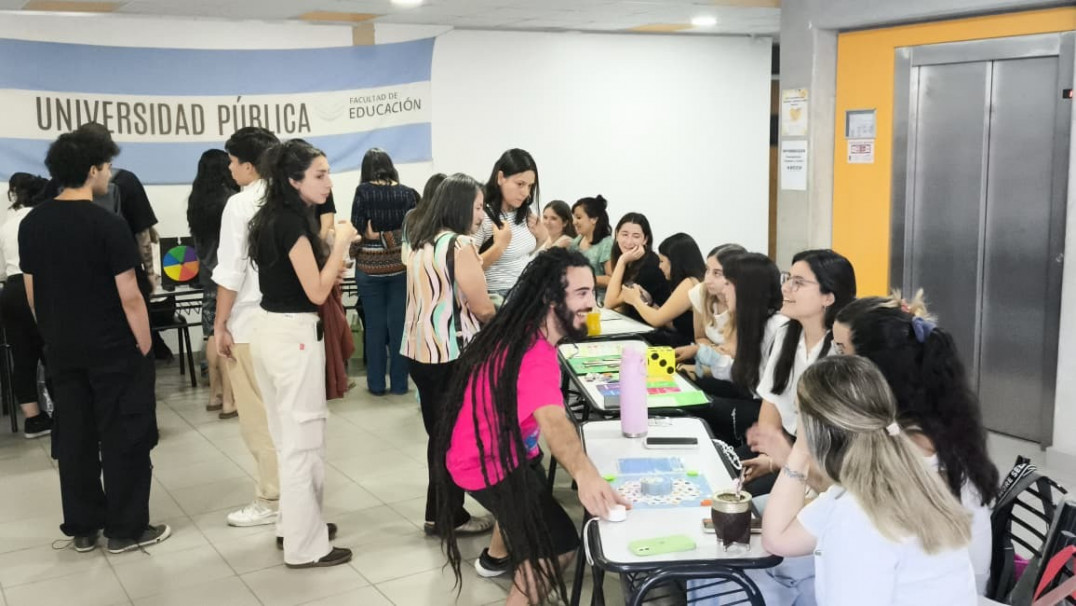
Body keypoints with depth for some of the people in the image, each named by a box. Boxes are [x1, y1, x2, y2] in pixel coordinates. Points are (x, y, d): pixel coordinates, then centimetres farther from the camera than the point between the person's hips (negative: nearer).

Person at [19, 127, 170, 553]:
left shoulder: (31, 223, 3)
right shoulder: (107, 224, -17)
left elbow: (31, 292, 9)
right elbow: (129, 296, -17)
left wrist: (53, 334, 19)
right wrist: (145, 344, -7)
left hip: (61, 350, 6)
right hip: (113, 348, -6)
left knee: (73, 437, 13)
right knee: (124, 437, 4)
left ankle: (82, 528, 21)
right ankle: (126, 529, 10)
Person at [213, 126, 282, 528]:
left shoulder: (240, 205, -12)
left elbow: (231, 272, -14)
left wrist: (220, 324, -7)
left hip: (251, 323, -6)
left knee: (258, 416, 3)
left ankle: (272, 500, 10)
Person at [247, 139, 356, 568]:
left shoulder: (271, 217, 10)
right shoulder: (293, 222, -18)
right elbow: (317, 291, -18)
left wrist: (332, 246, 8)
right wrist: (340, 244, -10)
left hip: (269, 328, 10)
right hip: (294, 335, -10)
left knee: (286, 435, 20)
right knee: (302, 440, -1)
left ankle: (293, 522, 34)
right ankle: (305, 546, 8)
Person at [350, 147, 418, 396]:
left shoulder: (363, 191, -6)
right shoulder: (407, 193, -1)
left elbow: (357, 228, -9)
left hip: (370, 267, -1)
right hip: (401, 265, 2)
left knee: (375, 326, 6)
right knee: (399, 324, 7)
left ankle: (377, 383, 12)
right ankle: (399, 382, 12)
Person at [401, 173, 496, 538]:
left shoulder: (421, 243, 12)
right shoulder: (460, 244, -14)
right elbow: (482, 309, -13)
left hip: (418, 350, 9)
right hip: (451, 354, -8)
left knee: (438, 434, 17)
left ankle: (437, 514, 26)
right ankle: (449, 518, 15)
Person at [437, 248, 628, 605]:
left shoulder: (523, 331, -3)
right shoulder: (534, 354, -35)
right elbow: (552, 420, -55)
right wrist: (585, 474, -70)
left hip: (499, 447, 11)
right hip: (489, 464, -11)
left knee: (532, 491, 39)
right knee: (559, 546, -17)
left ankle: (496, 557, 64)